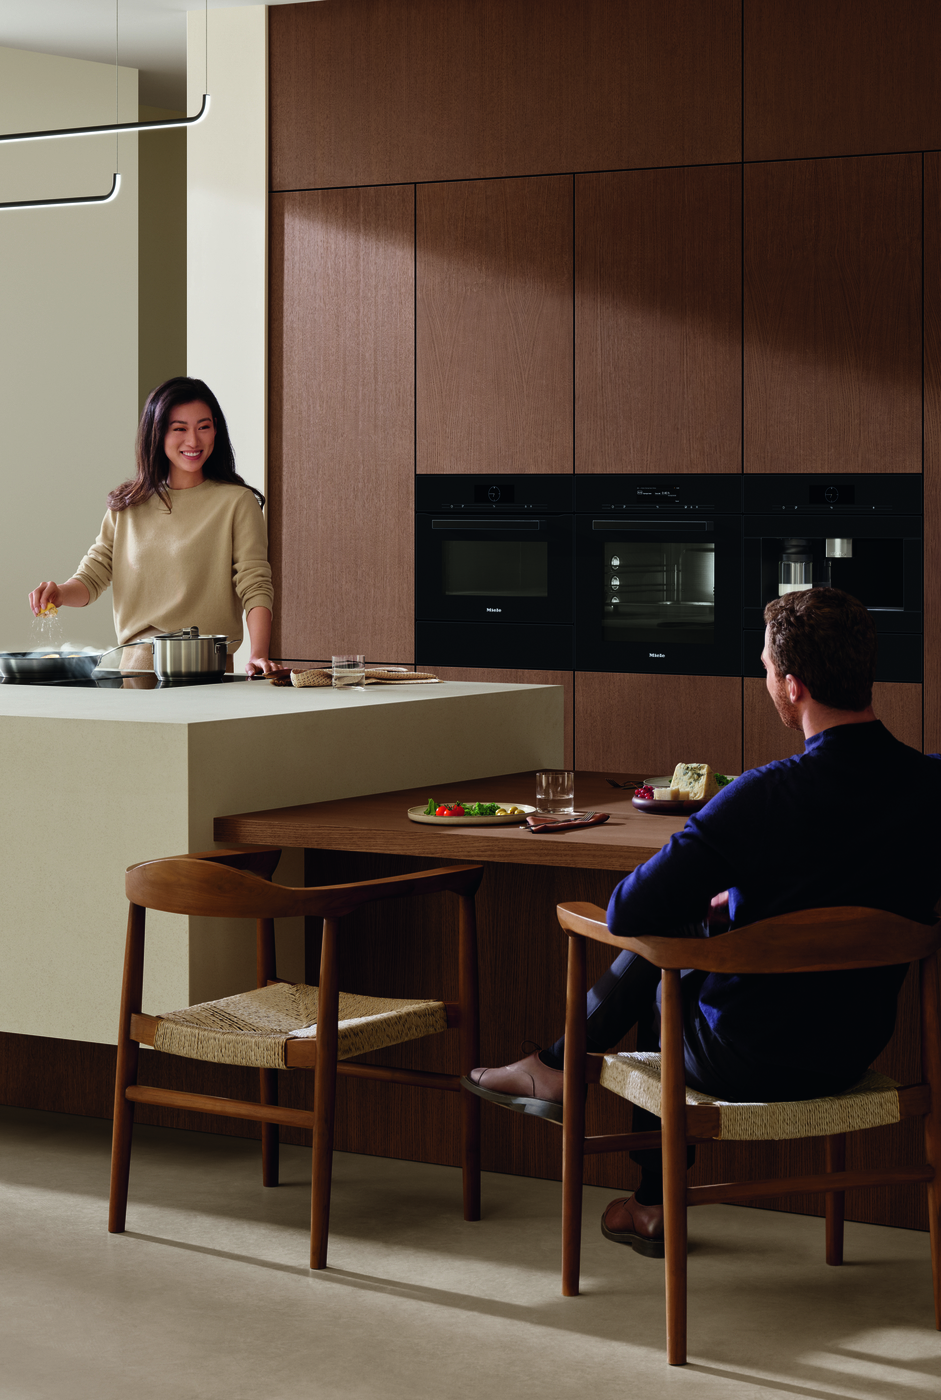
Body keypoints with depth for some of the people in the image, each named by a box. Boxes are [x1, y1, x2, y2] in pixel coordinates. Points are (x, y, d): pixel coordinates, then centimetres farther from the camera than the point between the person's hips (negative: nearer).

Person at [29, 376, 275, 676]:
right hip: (134, 667, 3)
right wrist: (61, 593, -9)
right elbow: (93, 575, 14)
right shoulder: (128, 505, 15)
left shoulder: (237, 502, 2)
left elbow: (255, 588, -3)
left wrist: (258, 656, -18)